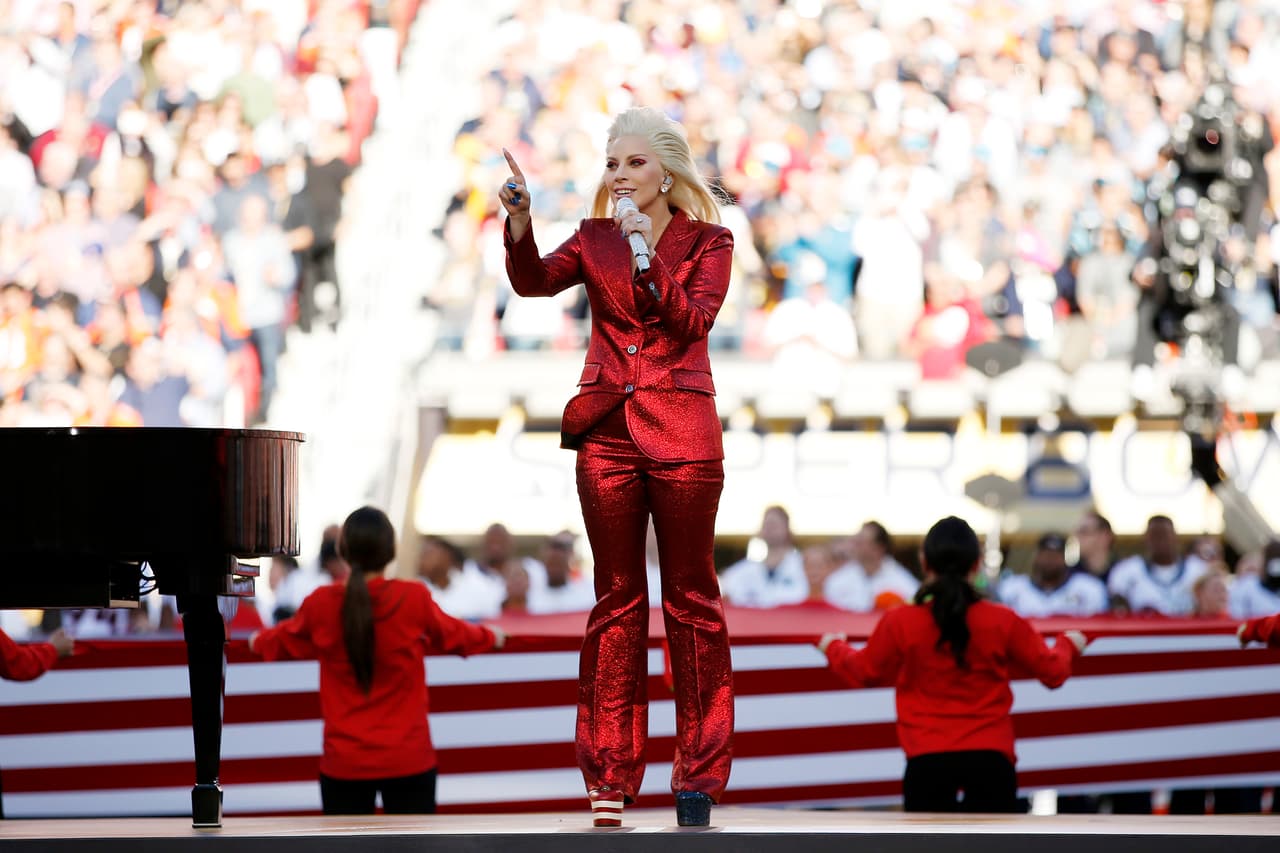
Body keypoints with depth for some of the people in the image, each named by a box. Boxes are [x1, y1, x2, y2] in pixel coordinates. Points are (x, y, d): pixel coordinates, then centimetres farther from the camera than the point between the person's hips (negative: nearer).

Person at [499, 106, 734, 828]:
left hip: (681, 434, -3)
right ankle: (611, 774, 8)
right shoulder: (595, 240, 10)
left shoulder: (708, 242, 3)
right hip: (607, 432, 3)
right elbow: (533, 281, -7)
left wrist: (647, 258, -22)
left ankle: (700, 774, 7)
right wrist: (520, 221, -23)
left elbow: (692, 320, -12)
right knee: (617, 600, 5)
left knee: (691, 599, 1)